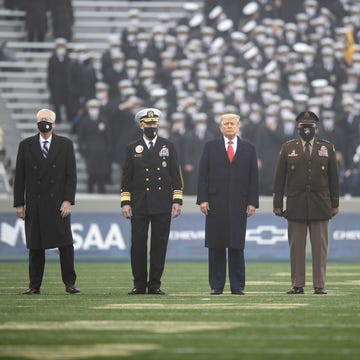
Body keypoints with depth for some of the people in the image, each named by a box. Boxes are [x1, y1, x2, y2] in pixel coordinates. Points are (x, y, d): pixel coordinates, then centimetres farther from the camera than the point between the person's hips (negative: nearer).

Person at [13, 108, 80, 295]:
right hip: (34, 204, 1)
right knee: (35, 246, 2)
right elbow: (19, 176, 7)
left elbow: (71, 175, 2)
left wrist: (68, 200, -8)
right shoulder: (26, 145, 8)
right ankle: (34, 285, 7)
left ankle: (69, 283, 3)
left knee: (65, 244, -4)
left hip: (58, 203, -1)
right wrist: (19, 203, 1)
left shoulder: (65, 144, 7)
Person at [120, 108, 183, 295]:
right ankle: (139, 284, 5)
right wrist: (125, 202, -2)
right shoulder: (132, 148, 8)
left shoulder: (168, 147, 9)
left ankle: (155, 284, 6)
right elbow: (126, 178, 6)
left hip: (162, 205, 0)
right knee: (138, 243, -2)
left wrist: (177, 200, 0)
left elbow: (176, 176, 7)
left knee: (159, 244, 0)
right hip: (139, 204, 0)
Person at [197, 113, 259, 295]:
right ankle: (216, 285, 5)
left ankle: (237, 286, 3)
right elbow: (203, 175, 4)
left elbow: (253, 177, 8)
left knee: (237, 246, 0)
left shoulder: (248, 148, 11)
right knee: (216, 246, 1)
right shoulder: (210, 147, 9)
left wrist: (252, 202, 0)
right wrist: (202, 199, -6)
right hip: (215, 203, 0)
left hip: (239, 203, 0)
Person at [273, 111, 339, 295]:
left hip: (320, 207, 0)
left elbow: (334, 177, 9)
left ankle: (319, 285, 4)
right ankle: (297, 285, 4)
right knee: (296, 247, 0)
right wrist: (277, 203, 2)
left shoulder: (327, 148, 9)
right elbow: (279, 178, 7)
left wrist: (335, 204, 5)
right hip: (295, 207, 0)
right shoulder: (288, 148, 8)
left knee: (320, 247, 0)